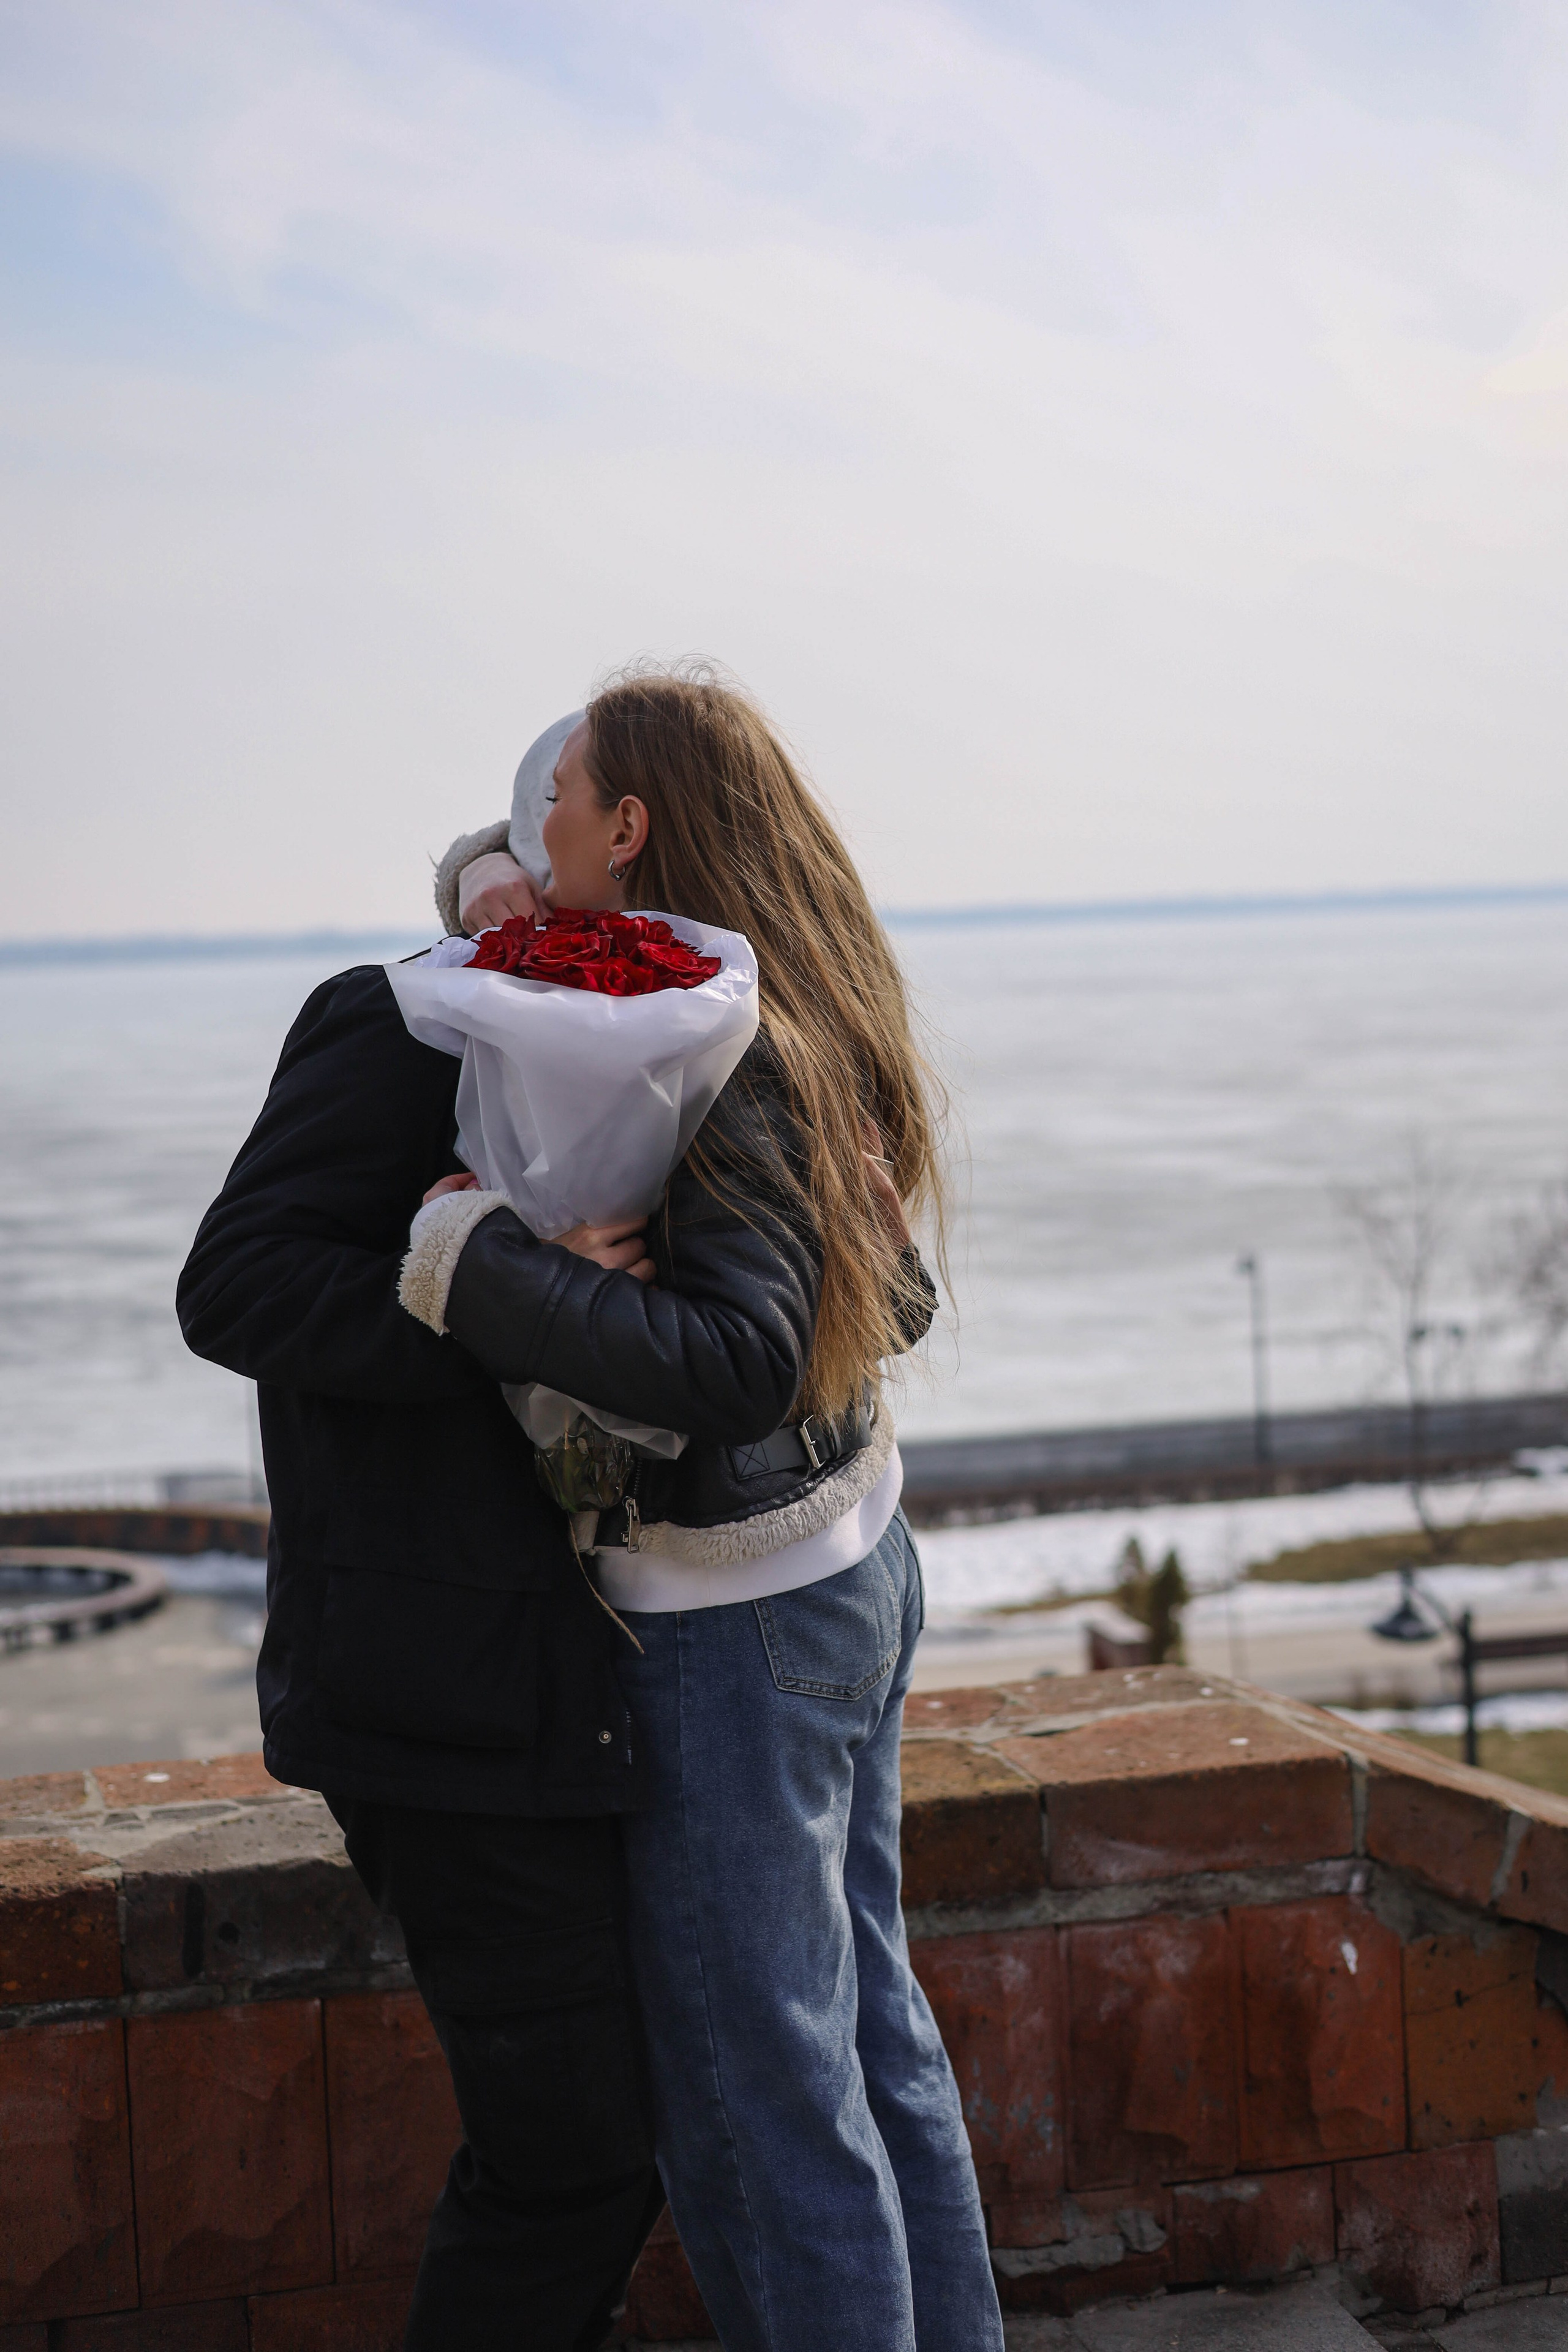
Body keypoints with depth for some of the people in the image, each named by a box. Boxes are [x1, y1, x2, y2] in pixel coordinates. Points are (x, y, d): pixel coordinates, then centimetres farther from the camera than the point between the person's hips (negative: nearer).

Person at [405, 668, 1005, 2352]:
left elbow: (738, 1360, -33)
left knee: (760, 2085, 2)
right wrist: (487, 882, 0)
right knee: (866, 2018, 20)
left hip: (730, 1622, -10)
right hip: (851, 1565, 10)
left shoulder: (714, 1060, -23)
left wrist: (474, 1257, -30)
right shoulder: (797, 1012, 5)